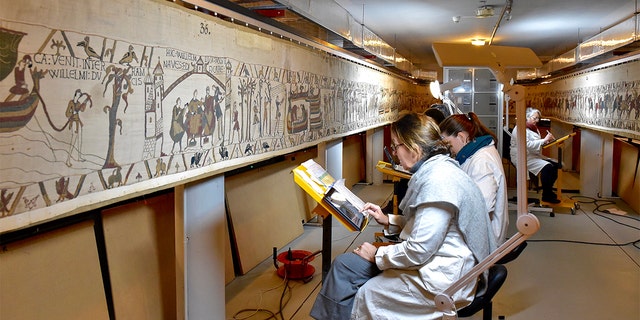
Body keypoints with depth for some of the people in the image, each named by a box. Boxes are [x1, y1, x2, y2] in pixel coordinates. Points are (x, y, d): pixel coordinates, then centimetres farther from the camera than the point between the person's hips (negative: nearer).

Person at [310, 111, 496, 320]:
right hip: (431, 261, 10)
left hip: (441, 278, -10)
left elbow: (419, 251, -25)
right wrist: (389, 220, 10)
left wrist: (377, 255, -10)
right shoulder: (434, 170, 7)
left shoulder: (438, 181, -25)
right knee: (344, 265, 4)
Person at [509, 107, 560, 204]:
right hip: (524, 158, -10)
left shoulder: (534, 128, 18)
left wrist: (548, 140, 2)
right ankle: (546, 195, -16)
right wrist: (544, 140, -23)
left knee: (555, 165, -6)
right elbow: (528, 145, -26)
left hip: (535, 156, 10)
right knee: (547, 167, -26)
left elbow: (537, 144, 21)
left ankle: (549, 191, 6)